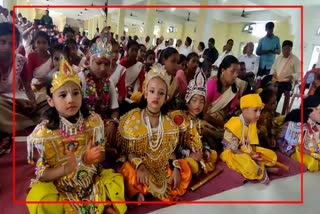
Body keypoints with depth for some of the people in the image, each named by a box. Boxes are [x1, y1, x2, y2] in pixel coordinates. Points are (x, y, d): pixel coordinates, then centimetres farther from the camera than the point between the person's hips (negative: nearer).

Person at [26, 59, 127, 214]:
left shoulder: (93, 121, -8)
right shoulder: (43, 133, -15)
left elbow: (101, 154, -1)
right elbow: (42, 175, -11)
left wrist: (90, 159, -25)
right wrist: (65, 169, -31)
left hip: (92, 180, 2)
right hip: (59, 187, -1)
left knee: (116, 182, -18)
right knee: (38, 199, -28)